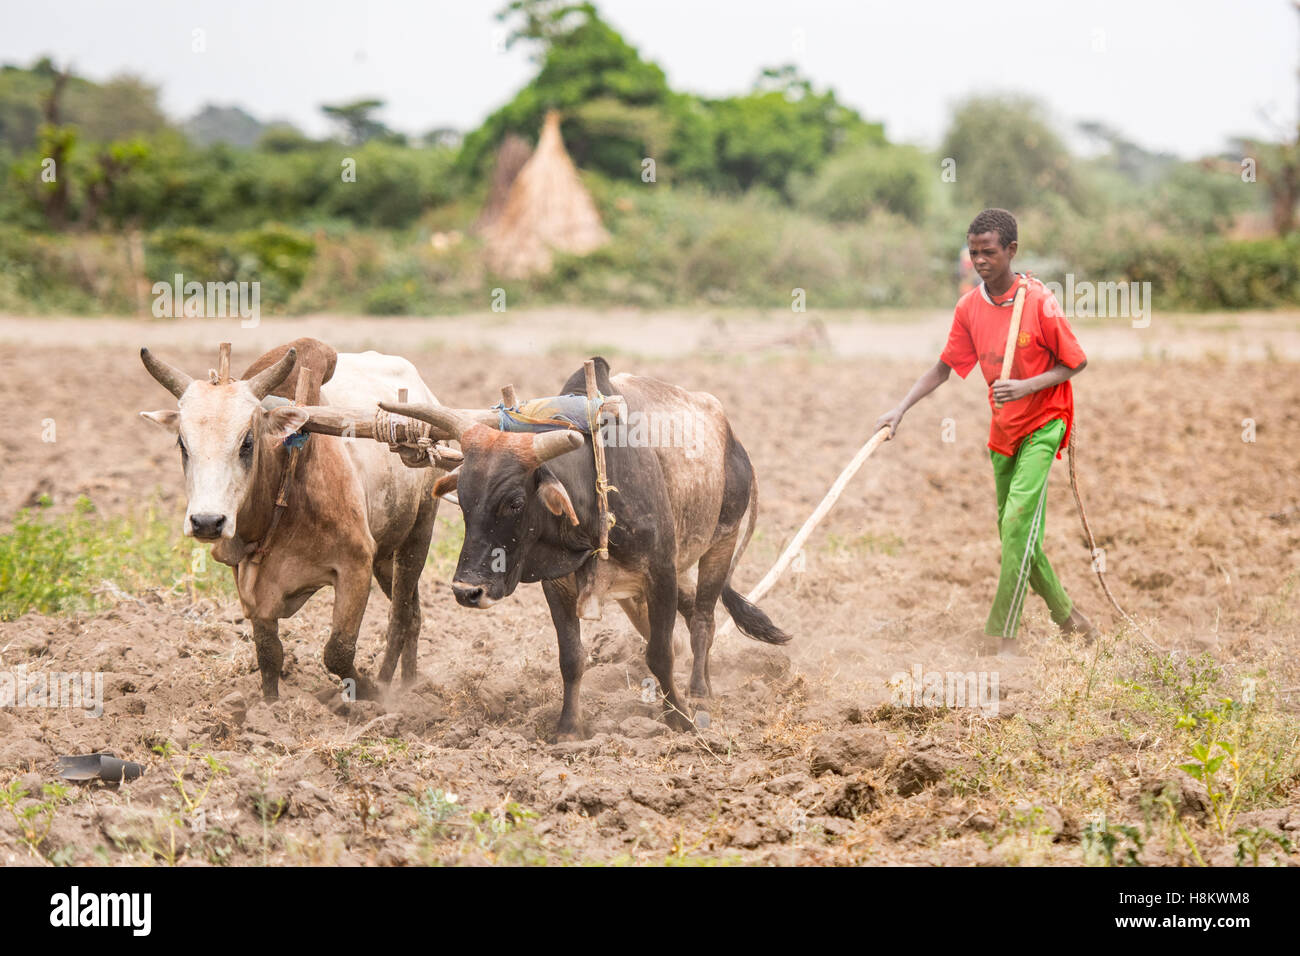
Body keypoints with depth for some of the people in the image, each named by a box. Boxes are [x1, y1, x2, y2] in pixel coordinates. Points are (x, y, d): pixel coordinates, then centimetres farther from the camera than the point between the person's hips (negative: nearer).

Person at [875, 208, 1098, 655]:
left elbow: (1075, 363, -10)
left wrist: (1026, 386, -24)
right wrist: (901, 409, -4)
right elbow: (944, 367, 7)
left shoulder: (1039, 301, -18)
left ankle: (1004, 640, -16)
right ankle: (1067, 615, 32)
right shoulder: (969, 307, -2)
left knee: (1017, 522, -19)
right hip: (1003, 430, 6)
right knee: (1017, 534, 12)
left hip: (1042, 423, -6)